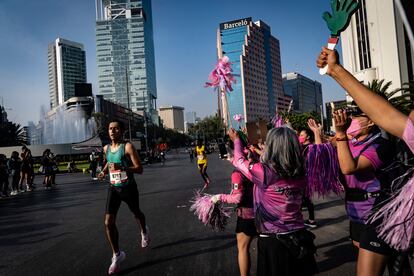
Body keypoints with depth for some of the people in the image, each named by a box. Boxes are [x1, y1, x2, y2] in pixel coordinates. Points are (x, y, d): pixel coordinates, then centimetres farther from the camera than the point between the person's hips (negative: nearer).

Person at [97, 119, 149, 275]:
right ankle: (117, 255, 10)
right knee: (108, 222, -7)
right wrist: (104, 170, 8)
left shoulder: (128, 147, -15)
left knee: (136, 214, 20)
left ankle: (144, 232, 55)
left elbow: (139, 169, -20)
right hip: (113, 188, 4)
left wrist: (121, 167, -32)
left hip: (128, 188, -4)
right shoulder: (106, 148, 3)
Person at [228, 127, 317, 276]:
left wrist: (236, 140, 17)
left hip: (272, 242, -5)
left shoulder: (263, 172, -20)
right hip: (299, 238, 5)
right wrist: (264, 154, 30)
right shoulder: (300, 173, -6)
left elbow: (240, 161, -1)